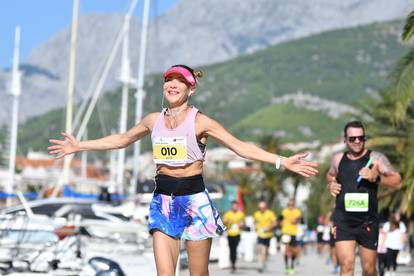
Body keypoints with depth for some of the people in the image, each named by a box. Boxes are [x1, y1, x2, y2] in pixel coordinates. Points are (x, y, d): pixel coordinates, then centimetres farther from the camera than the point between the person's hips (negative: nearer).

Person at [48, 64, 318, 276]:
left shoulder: (200, 121, -6)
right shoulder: (154, 120, 7)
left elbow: (241, 146, -8)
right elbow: (121, 139, 22)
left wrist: (283, 161, -17)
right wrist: (79, 146, 26)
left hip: (194, 200, -3)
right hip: (163, 200, 3)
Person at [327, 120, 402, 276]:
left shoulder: (375, 158, -3)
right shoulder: (338, 159, 7)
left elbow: (397, 182, -12)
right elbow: (330, 175, 29)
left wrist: (376, 178, -28)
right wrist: (331, 184, 6)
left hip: (368, 222, -1)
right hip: (343, 221, 1)